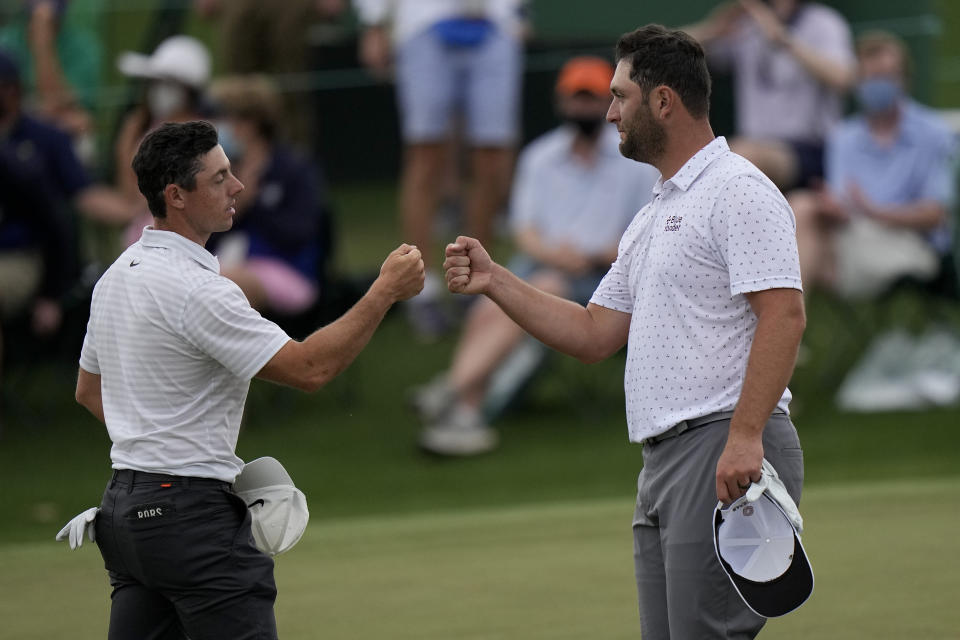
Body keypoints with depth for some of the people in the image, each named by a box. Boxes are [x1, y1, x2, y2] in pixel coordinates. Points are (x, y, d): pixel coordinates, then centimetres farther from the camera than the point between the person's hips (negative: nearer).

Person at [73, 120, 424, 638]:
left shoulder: (118, 275, 12)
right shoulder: (195, 289, -18)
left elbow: (89, 390, 25)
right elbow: (308, 368, -20)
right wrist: (386, 291, -14)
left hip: (126, 507, 10)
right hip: (193, 512, -10)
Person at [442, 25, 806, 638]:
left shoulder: (738, 191, -7)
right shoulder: (650, 219, 24)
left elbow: (783, 316, -17)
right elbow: (594, 334, 26)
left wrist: (744, 437, -25)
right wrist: (494, 281, 19)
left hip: (728, 455, -10)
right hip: (663, 462, 10)